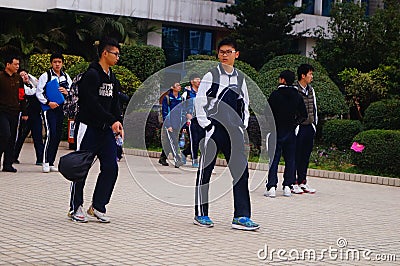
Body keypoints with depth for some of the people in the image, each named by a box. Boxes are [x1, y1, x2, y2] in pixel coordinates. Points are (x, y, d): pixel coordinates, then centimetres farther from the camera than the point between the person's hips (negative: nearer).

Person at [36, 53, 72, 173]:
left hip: (61, 109, 5)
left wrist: (67, 92, -3)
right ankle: (45, 162, -12)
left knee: (58, 136, 5)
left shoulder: (66, 77, 14)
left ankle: (51, 163, 13)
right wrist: (48, 103, -15)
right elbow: (39, 93, -3)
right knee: (51, 134, -17)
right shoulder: (45, 76, -1)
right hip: (49, 109, -5)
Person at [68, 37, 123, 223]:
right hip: (88, 127, -8)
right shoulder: (92, 74, -12)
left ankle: (97, 206, 13)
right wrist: (112, 120, -21)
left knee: (111, 167, 1)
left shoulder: (112, 78, 16)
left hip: (106, 130, 8)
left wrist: (118, 124, 4)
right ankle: (75, 208, 12)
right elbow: (92, 103, -20)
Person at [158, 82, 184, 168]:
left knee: (168, 142, 9)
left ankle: (162, 159, 21)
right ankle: (177, 162, -18)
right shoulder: (167, 98, -4)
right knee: (172, 142, -12)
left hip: (177, 124, 5)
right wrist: (167, 125, -14)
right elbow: (164, 112, -6)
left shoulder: (180, 98, 11)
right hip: (169, 123, -5)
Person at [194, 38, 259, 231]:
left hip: (234, 131, 4)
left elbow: (245, 104, 22)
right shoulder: (211, 76, 0)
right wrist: (205, 124, -9)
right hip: (214, 129, -4)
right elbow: (199, 101, -3)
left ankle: (241, 216, -2)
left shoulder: (240, 78, 14)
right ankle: (201, 214, 13)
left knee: (241, 171, -4)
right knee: (205, 171, 2)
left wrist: (243, 125, 11)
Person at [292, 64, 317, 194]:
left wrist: (314, 123, 16)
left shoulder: (311, 90, 13)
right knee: (296, 156, -3)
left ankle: (302, 182, 17)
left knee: (306, 155, 9)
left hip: (309, 127, 7)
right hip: (298, 128, -7)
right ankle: (293, 183, 3)